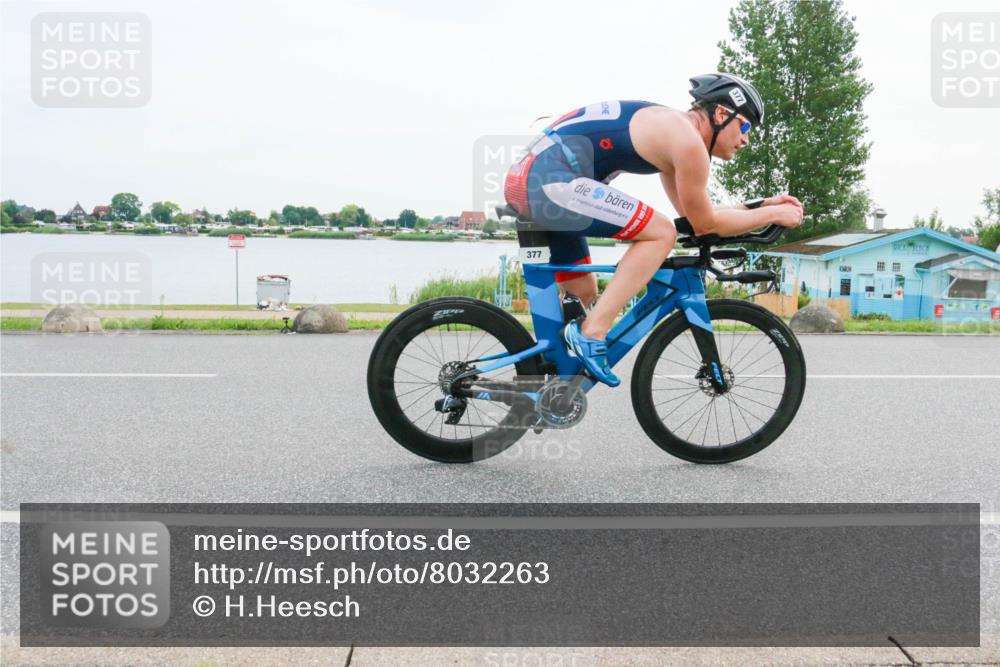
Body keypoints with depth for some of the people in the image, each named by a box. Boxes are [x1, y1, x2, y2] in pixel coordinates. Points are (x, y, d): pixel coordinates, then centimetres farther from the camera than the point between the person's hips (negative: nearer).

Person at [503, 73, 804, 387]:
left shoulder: (672, 130, 21)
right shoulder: (688, 139, -9)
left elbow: (691, 213, 27)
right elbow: (705, 224, -2)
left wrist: (761, 205, 25)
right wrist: (773, 215, 7)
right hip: (550, 180, -10)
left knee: (584, 294, 18)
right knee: (661, 234, -10)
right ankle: (591, 333, -14)